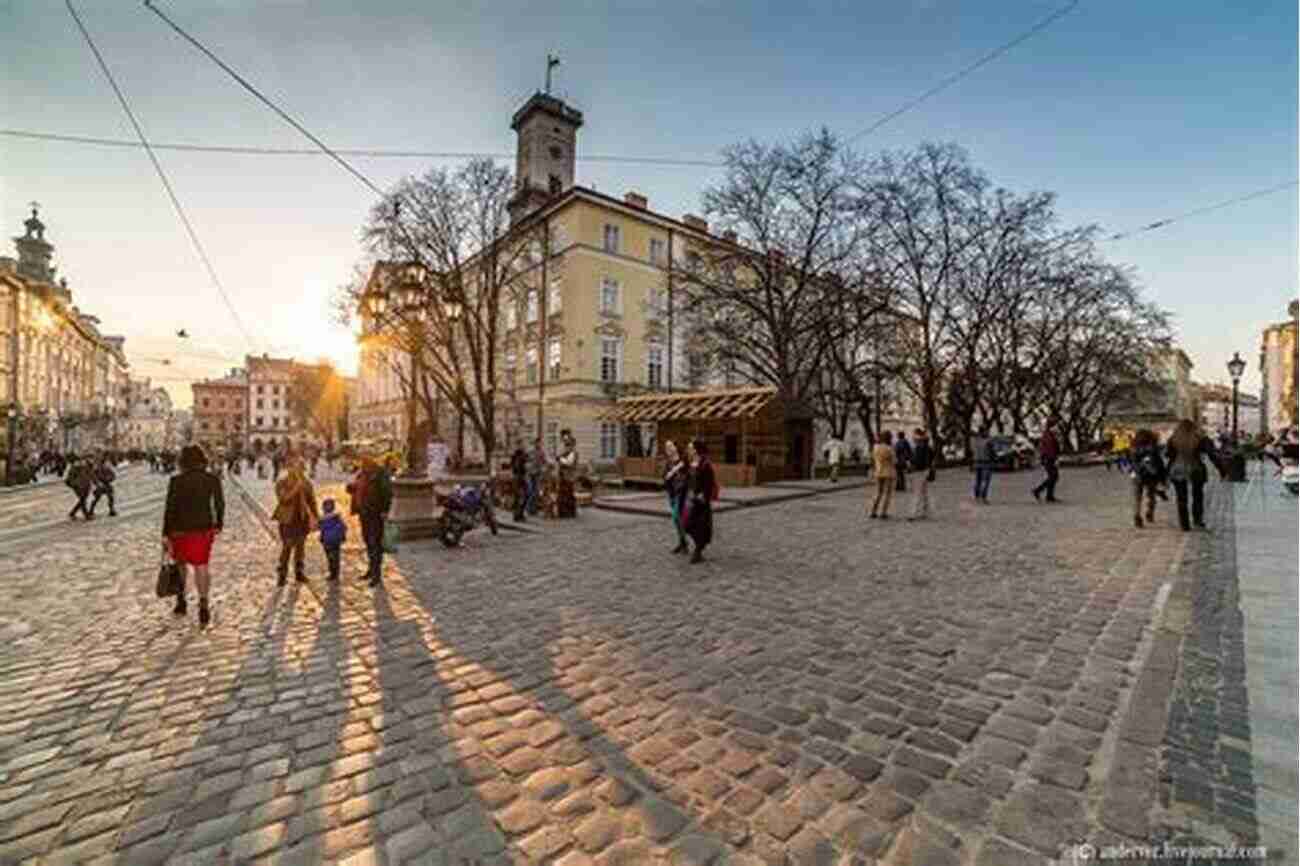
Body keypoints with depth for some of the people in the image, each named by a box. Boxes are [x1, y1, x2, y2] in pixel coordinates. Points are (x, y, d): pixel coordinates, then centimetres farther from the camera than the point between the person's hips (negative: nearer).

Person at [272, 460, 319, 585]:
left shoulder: (307, 484, 2)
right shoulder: (281, 484, -6)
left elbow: (312, 502, 8)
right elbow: (283, 499, -20)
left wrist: (316, 518, 7)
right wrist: (296, 487, -25)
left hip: (302, 520, 3)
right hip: (287, 520, -3)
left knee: (300, 546, 11)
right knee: (287, 548, -6)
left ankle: (299, 573, 22)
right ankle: (281, 575, 7)